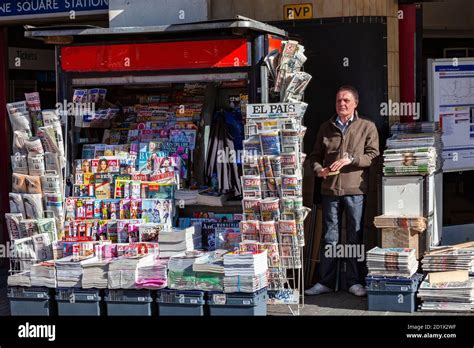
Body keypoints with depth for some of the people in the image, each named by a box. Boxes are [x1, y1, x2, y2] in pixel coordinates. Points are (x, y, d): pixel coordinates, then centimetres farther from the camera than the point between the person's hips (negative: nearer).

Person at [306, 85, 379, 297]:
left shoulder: (367, 127, 3)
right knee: (329, 236, 7)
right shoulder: (326, 128, 12)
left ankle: (354, 281, 13)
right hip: (330, 189, 2)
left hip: (355, 189, -2)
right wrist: (318, 169, -6)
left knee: (355, 236, 4)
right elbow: (315, 156, 15)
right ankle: (326, 281, 14)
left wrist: (350, 159, -17)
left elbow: (373, 156, -5)